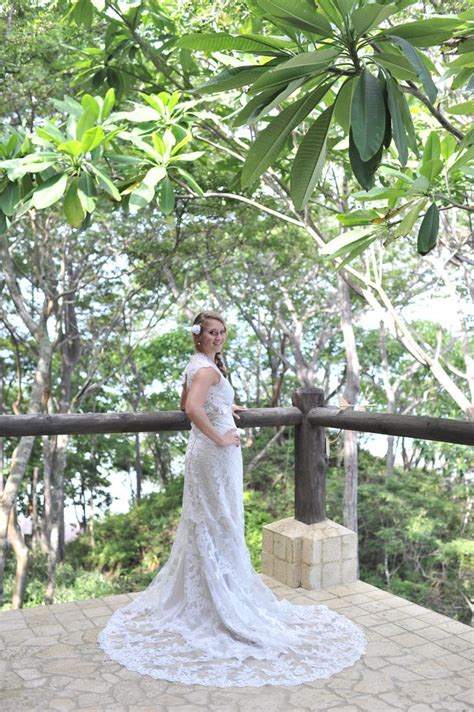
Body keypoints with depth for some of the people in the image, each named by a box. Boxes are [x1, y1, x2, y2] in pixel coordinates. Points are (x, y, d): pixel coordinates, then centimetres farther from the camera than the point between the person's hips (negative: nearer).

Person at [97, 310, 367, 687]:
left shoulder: (195, 365, 11)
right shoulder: (208, 368, -19)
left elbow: (187, 404, 25)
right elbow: (193, 409, -34)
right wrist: (219, 437, -24)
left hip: (202, 449, 10)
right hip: (216, 453, -10)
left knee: (204, 523, 18)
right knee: (220, 524, 0)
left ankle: (200, 591, 31)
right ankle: (225, 599, 12)